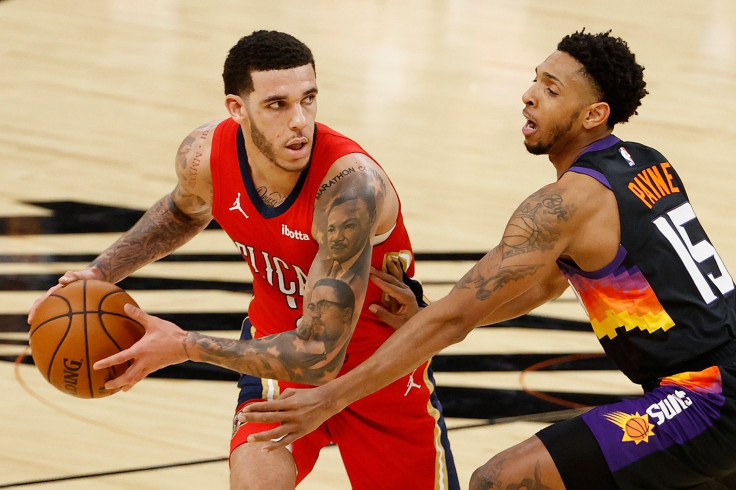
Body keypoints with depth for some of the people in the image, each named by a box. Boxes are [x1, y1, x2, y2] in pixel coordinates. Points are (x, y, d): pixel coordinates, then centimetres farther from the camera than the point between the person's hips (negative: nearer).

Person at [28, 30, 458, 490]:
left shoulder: (351, 186, -37)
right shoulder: (205, 155, -19)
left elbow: (318, 357, -36)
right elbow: (185, 210, 11)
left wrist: (186, 346, -29)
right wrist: (102, 271, -2)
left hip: (383, 362, -3)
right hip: (280, 337, 3)